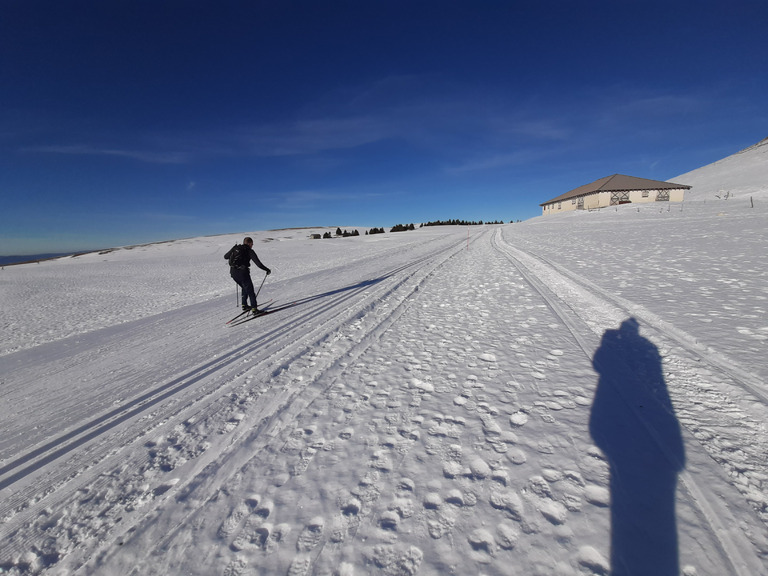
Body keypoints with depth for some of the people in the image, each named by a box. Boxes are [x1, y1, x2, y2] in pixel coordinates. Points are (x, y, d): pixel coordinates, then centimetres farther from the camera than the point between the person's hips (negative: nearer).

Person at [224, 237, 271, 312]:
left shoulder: (235, 248, 14)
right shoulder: (249, 251, -2)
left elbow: (225, 257, 23)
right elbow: (258, 263, -9)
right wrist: (267, 270, 0)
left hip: (233, 273, 6)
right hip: (243, 272, -6)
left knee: (244, 288, 25)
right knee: (250, 290, 2)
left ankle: (244, 305, 25)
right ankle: (254, 308, -2)